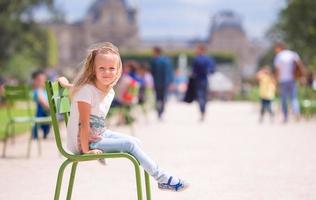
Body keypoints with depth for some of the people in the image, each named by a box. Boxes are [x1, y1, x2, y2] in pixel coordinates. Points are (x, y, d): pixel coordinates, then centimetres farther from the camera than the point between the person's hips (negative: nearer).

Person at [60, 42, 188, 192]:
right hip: (82, 142, -8)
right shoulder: (87, 91, -24)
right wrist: (86, 150, -22)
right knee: (129, 144, -14)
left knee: (135, 142, 2)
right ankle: (163, 179, -7)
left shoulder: (110, 92, 1)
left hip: (99, 134, 8)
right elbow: (84, 123, -23)